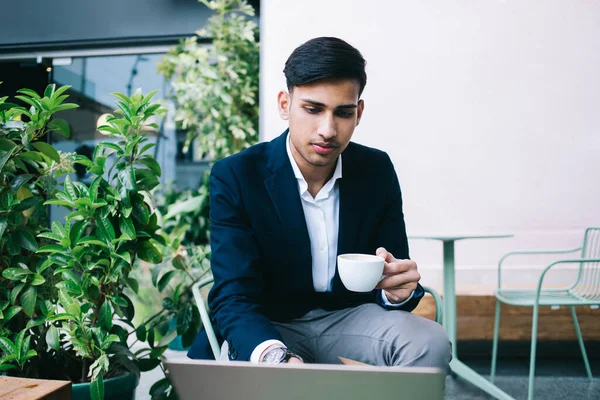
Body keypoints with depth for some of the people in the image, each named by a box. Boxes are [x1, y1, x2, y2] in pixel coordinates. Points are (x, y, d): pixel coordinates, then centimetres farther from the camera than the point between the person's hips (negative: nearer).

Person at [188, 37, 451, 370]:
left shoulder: (377, 171, -4)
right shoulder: (236, 177, -15)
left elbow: (394, 281, -1)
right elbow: (233, 296, -21)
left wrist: (399, 288, -28)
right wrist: (277, 358, -43)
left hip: (349, 318, 4)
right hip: (268, 328, -3)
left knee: (431, 343, -24)